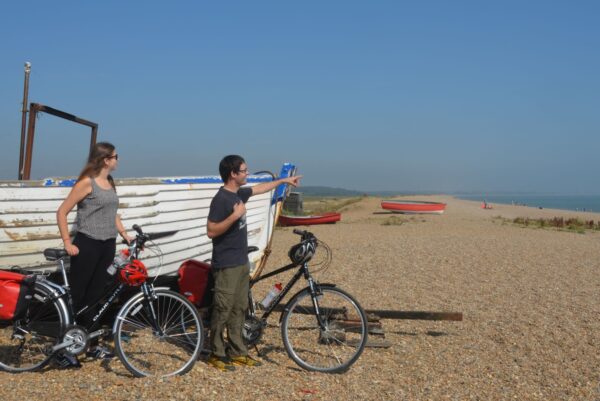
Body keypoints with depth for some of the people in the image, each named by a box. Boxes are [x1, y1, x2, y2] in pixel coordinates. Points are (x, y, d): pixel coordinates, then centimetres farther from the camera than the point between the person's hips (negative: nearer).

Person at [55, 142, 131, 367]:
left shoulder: (110, 182, 12)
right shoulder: (87, 182, -10)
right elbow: (62, 212, -10)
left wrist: (125, 235, 10)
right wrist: (68, 243, -13)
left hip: (107, 245, 7)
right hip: (87, 244, -7)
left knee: (96, 296, 13)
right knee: (77, 297, -2)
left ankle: (93, 344, 22)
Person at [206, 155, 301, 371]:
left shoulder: (239, 193, 10)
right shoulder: (221, 199, -17)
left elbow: (260, 188, 31)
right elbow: (211, 231, -20)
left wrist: (284, 180, 39)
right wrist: (235, 215, -25)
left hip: (242, 262, 9)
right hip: (226, 265, -9)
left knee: (239, 309, 12)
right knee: (223, 309, -3)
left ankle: (237, 351, 19)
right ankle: (217, 354, 7)